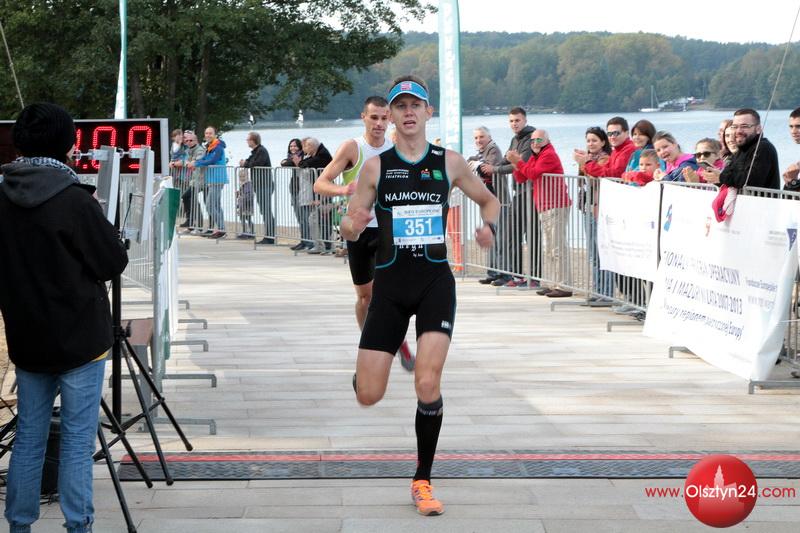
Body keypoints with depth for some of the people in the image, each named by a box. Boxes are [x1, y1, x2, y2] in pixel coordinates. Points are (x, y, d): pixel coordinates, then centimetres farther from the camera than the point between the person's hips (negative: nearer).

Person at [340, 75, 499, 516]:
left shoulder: (449, 162, 3)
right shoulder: (376, 166, 1)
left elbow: (489, 200, 17)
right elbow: (350, 227, 4)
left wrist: (489, 226, -5)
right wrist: (353, 225, -20)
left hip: (435, 281, 0)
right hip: (391, 283, 0)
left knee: (428, 384, -16)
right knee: (368, 396, -2)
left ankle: (422, 481, 2)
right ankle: (364, 367, 38)